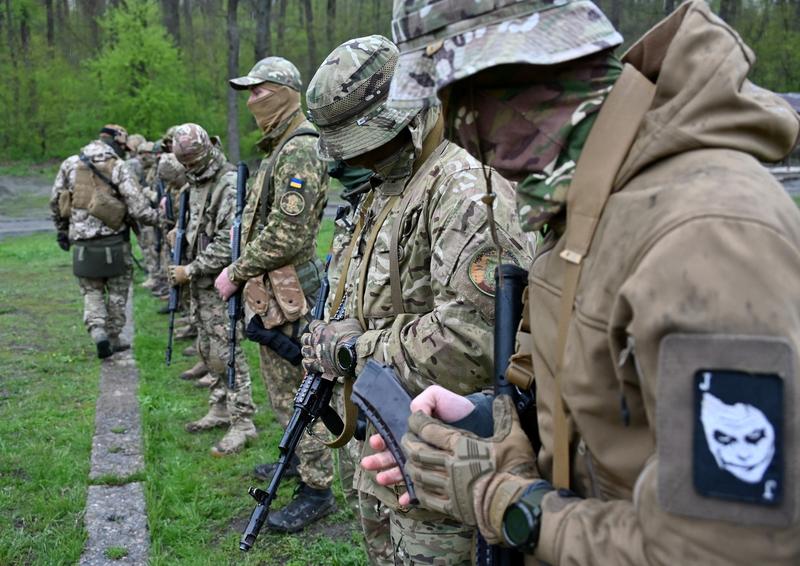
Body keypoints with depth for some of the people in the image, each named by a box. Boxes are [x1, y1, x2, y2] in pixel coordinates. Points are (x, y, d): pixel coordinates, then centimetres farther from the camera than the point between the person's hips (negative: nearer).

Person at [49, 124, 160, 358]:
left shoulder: (70, 164, 5)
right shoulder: (119, 167, -8)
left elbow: (55, 201, 12)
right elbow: (137, 208, -13)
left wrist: (62, 230, 24)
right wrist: (158, 216, 5)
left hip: (82, 243, 3)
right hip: (113, 242, -3)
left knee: (91, 291, 15)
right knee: (117, 291, 14)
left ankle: (98, 333, -3)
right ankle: (113, 337, 19)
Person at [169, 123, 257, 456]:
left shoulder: (230, 185, -17)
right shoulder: (195, 183, 13)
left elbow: (227, 244, -23)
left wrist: (190, 270, -17)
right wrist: (181, 269, 12)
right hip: (201, 285, 9)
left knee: (226, 353, -8)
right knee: (208, 350, 16)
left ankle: (242, 423, -1)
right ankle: (221, 410, 29)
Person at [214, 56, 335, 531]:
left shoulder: (300, 150, -17)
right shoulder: (279, 149, 16)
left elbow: (286, 234, -24)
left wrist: (237, 273, -15)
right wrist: (241, 270, 12)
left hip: (288, 293, -10)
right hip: (272, 292, 10)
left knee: (298, 393, -4)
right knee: (284, 387, 21)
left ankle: (317, 489, 5)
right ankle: (298, 457, 37)